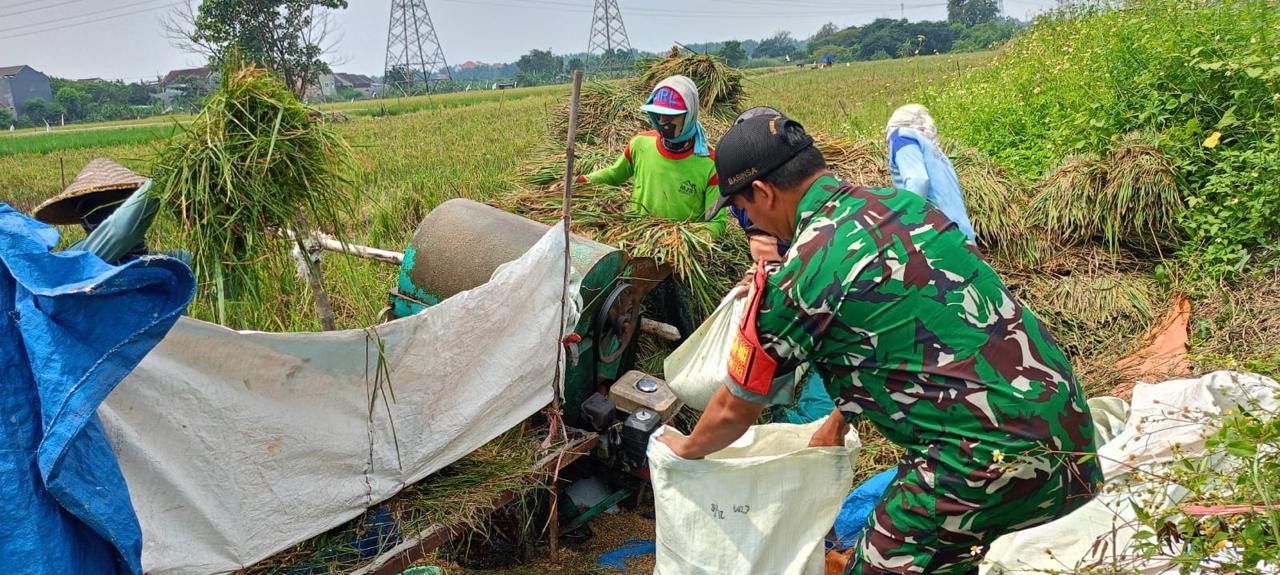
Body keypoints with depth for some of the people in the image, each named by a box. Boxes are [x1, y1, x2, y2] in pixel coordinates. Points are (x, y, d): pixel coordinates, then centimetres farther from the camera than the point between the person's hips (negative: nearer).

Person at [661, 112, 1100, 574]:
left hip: (987, 457, -8)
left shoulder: (794, 277, -13)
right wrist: (838, 421, 34)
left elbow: (735, 410, 3)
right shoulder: (903, 203, 9)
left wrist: (686, 449, 24)